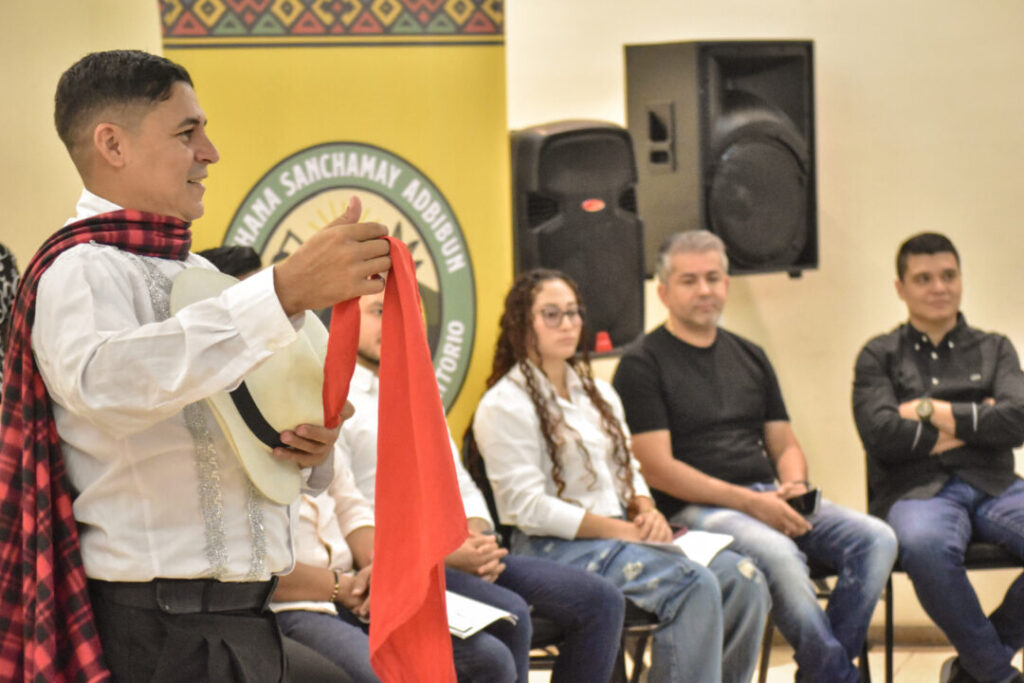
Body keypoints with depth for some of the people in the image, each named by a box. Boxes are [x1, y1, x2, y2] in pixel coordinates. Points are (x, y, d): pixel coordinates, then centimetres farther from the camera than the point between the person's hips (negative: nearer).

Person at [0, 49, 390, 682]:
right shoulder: (82, 268, -11)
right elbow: (105, 379, -34)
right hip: (159, 632, -8)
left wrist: (310, 448, 0)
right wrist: (287, 289, -39)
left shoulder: (195, 271, 17)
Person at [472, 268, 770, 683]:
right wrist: (622, 530, -15)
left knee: (743, 581, -15)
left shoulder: (598, 393, 20)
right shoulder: (505, 406, -6)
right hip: (556, 550, -8)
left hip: (621, 536, 8)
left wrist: (646, 511, -2)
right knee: (695, 586, -29)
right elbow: (529, 509, -13)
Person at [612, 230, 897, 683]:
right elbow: (657, 468, -8)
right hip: (694, 509, -7)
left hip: (768, 497, 7)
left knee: (876, 539, -16)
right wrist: (749, 502, -15)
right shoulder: (642, 365, 0)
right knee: (778, 554, -36)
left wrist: (795, 485, -2)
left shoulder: (750, 357, 21)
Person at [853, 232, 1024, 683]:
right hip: (918, 490, -2)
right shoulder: (880, 355, 14)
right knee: (925, 545, -41)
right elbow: (880, 434, -4)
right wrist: (976, 423, 2)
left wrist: (933, 412, -1)